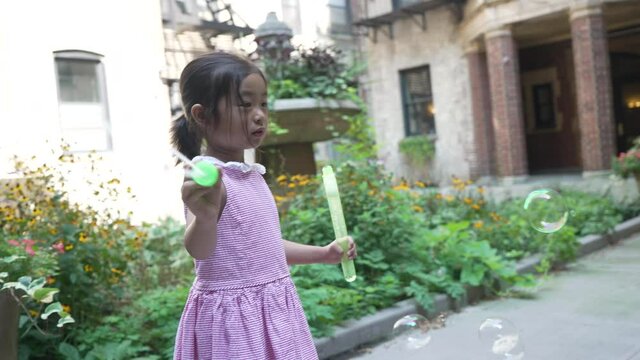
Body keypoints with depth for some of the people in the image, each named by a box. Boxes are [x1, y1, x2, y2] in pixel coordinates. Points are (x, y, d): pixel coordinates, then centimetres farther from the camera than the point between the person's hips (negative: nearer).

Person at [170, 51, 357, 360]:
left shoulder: (253, 174, 8)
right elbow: (199, 250, -30)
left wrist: (322, 253, 21)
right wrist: (205, 216, -50)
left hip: (274, 310, 8)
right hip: (232, 316, -8)